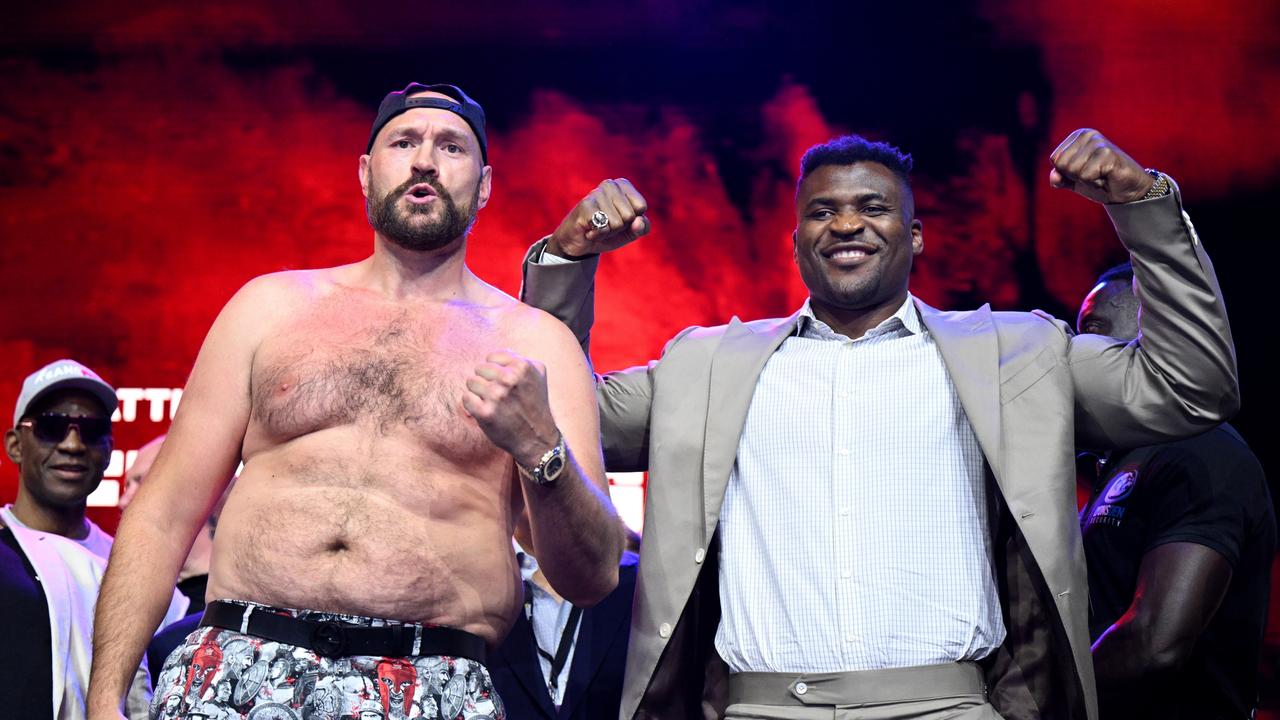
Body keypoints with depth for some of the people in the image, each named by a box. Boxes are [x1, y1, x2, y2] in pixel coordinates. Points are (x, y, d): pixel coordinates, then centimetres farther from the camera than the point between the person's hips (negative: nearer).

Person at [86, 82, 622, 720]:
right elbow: (164, 513, 9)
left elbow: (592, 579, 0)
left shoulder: (536, 344, 6)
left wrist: (540, 448, -18)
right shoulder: (272, 305, 11)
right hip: (238, 668, 1)